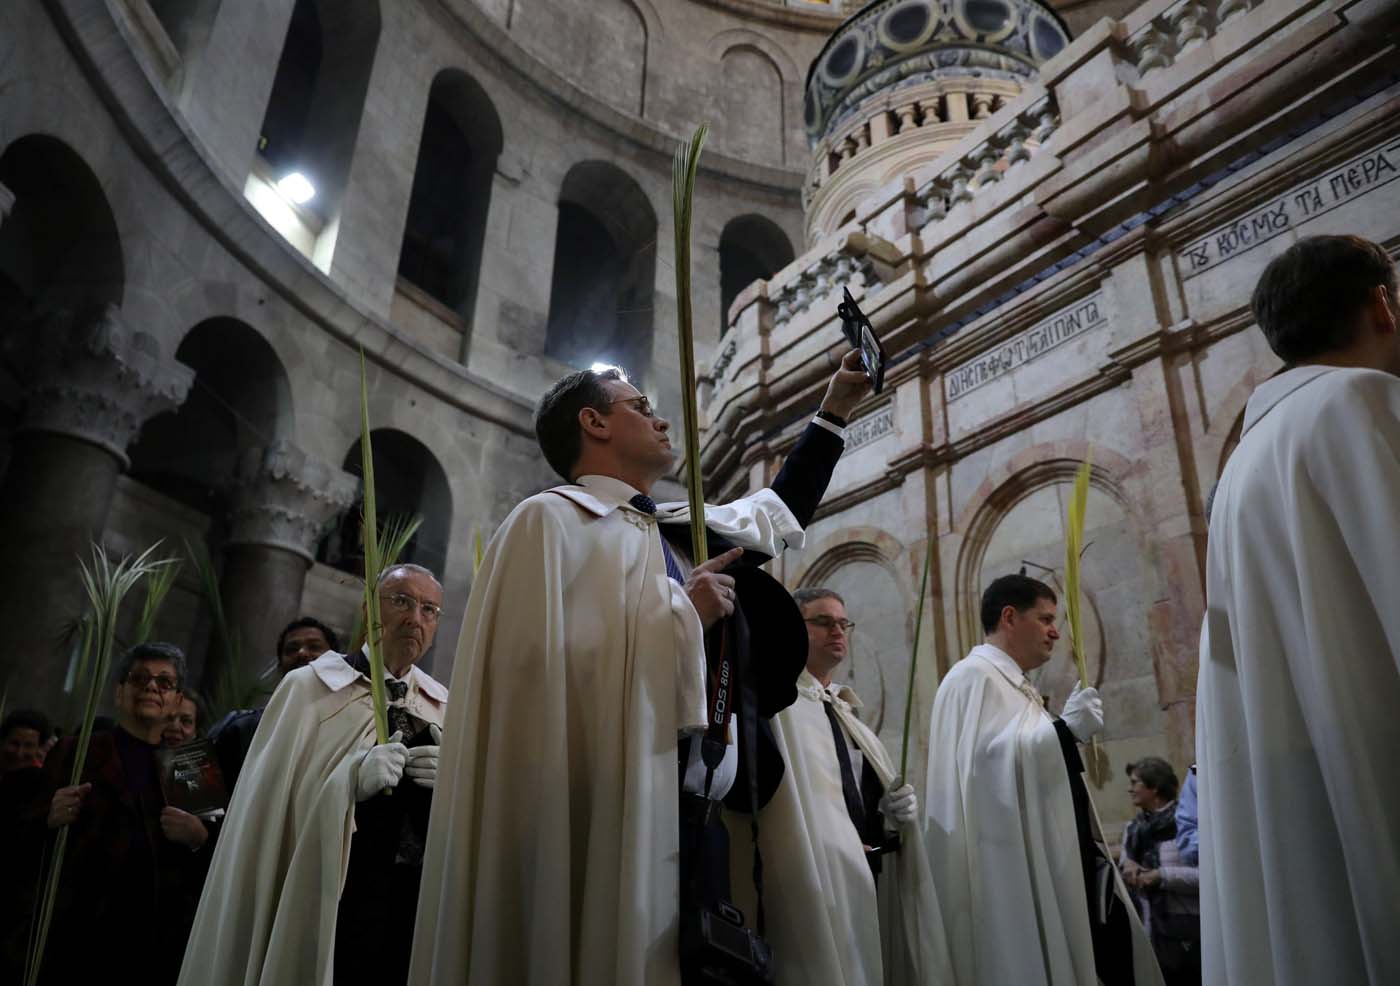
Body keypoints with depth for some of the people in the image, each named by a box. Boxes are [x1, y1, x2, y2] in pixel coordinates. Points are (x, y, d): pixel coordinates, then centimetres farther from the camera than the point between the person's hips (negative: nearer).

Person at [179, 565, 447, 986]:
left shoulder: (443, 705, 9)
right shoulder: (308, 688, -2)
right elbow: (268, 806, -8)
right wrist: (352, 779, -21)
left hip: (423, 909, 4)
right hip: (330, 907, -3)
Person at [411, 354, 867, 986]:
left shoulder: (682, 532, 17)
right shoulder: (550, 518, -5)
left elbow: (778, 510, 34)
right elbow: (541, 660, -20)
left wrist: (833, 412, 38)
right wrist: (682, 612, -11)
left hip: (697, 827, 8)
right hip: (612, 830, -7)